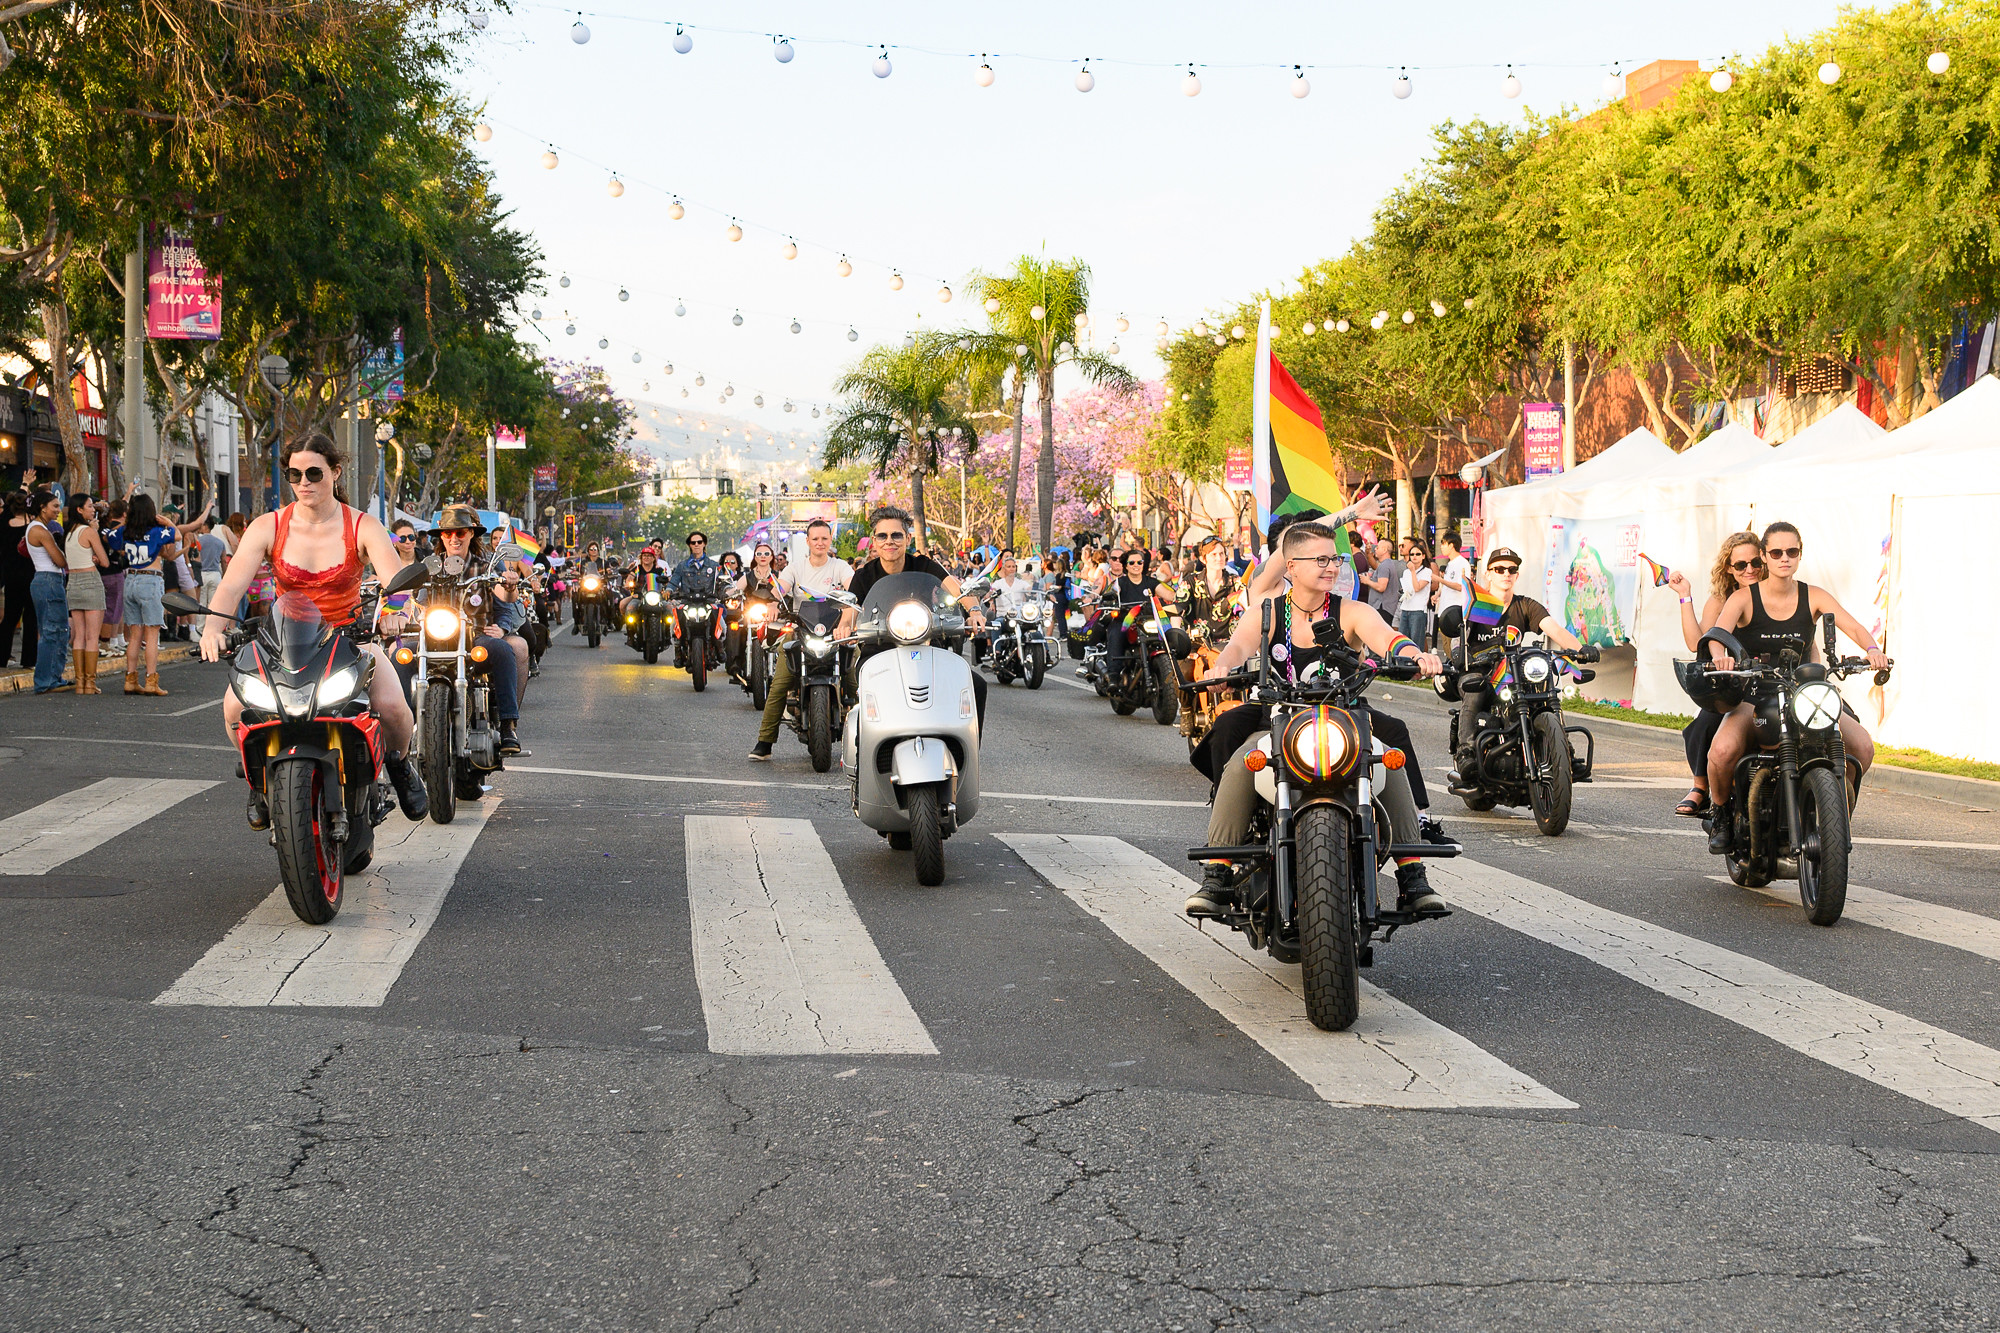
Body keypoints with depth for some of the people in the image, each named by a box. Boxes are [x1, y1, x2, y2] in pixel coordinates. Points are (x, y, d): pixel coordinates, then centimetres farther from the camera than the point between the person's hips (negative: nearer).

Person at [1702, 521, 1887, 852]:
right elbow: (1716, 634, -20)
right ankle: (1719, 812, -3)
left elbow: (1853, 627, -9)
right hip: (1751, 694, -3)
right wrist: (1720, 654, -45)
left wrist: (1871, 649, -32)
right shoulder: (1743, 598, -3)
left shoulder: (1814, 597, 5)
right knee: (1723, 750, -35)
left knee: (1863, 746, -20)